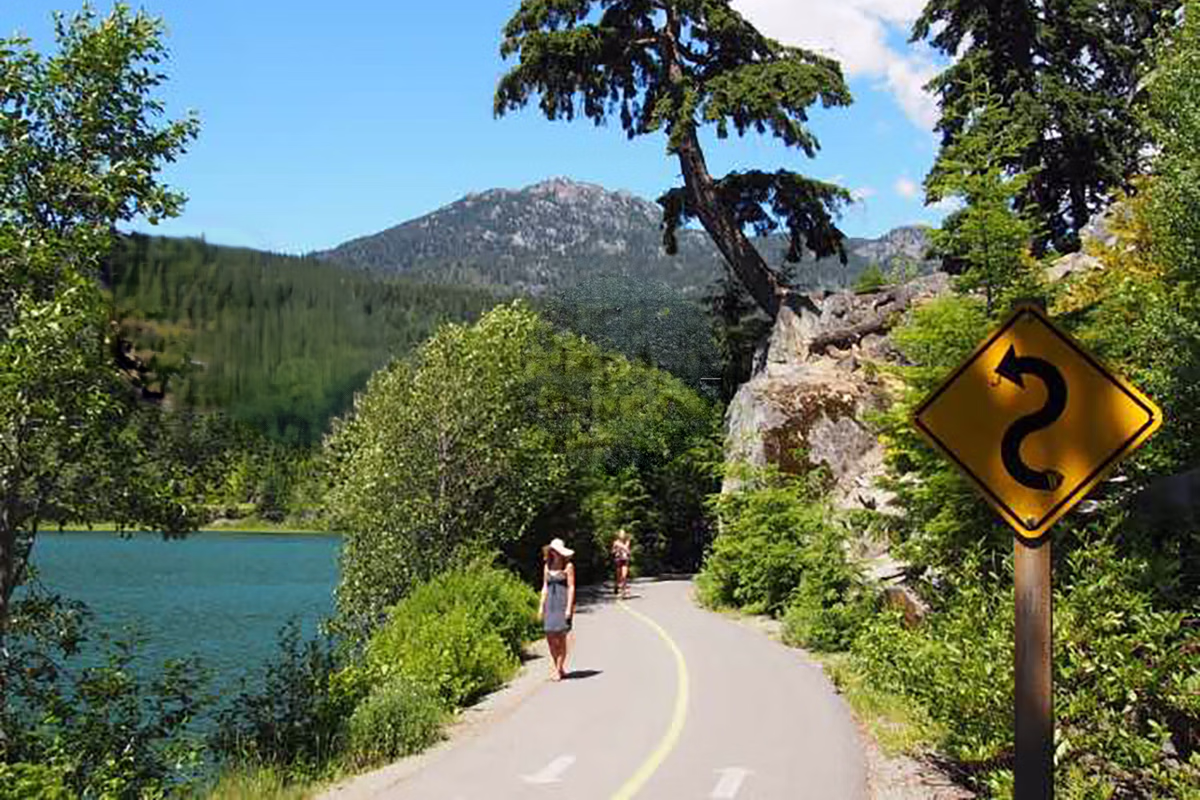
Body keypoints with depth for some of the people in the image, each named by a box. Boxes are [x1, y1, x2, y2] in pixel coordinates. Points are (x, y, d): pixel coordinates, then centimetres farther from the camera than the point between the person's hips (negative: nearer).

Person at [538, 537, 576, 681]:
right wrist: (541, 606, 11)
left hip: (563, 603, -5)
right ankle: (558, 667, 15)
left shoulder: (568, 566, -2)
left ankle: (558, 669, 0)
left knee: (561, 637, -7)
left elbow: (571, 587, -5)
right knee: (550, 636, 1)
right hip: (550, 604, 5)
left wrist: (569, 608, -12)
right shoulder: (547, 566, 13)